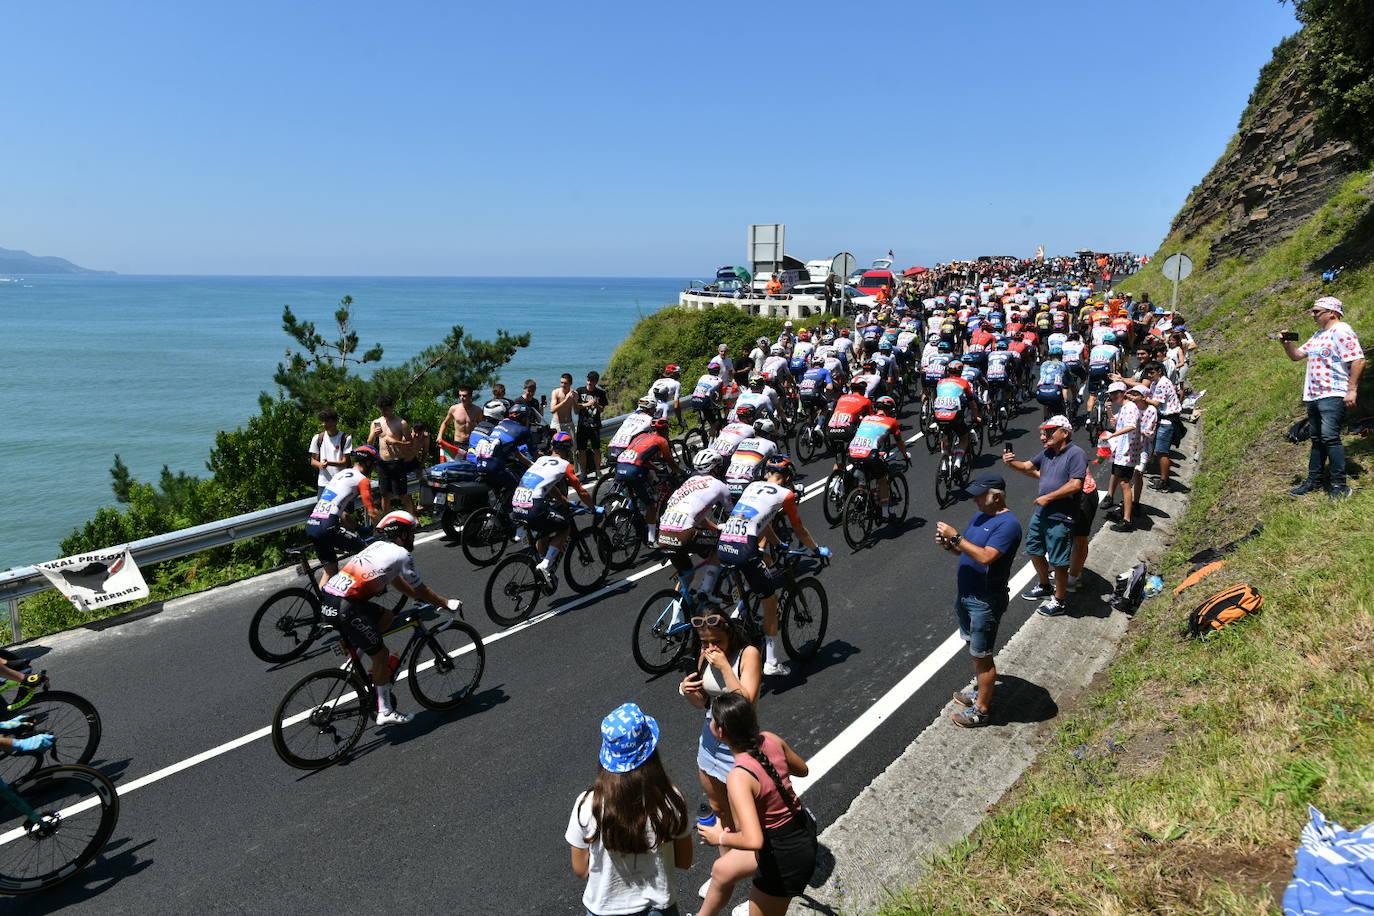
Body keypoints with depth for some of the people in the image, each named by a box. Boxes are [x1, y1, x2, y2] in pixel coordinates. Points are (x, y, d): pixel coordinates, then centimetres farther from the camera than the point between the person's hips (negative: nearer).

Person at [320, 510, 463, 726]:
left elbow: (396, 581, 32)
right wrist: (447, 603, 18)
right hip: (345, 608, -8)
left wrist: (422, 598, 38)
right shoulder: (401, 555, -3)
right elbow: (420, 590, 5)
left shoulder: (379, 546, 21)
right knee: (380, 655, 3)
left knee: (387, 618, 23)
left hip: (327, 600, 8)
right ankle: (385, 712, 10)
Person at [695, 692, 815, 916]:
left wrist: (720, 838, -19)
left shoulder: (739, 777, -33)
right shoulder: (771, 739, -12)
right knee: (722, 870, 28)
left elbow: (754, 841, -38)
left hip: (785, 855, -8)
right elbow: (803, 770, 7)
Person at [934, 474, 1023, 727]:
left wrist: (956, 537, -28)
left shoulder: (1008, 524, -21)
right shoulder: (980, 517, 8)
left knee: (982, 655, 3)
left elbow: (985, 557, -31)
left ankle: (981, 710, 16)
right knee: (974, 649, 22)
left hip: (986, 601, -9)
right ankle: (980, 690, 40)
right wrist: (948, 544, -6)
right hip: (965, 594, 9)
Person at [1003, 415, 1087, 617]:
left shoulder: (1076, 454, -15)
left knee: (1058, 562, 3)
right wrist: (1012, 462, -7)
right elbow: (1028, 466, 15)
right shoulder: (1048, 453, 9)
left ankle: (1059, 601, 19)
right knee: (1034, 550, 21)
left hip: (1060, 519, -8)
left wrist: (1047, 498, -18)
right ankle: (1044, 586, 43)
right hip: (1041, 513, 9)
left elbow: (1075, 485, -23)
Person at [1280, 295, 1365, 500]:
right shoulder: (1318, 335, 19)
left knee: (1330, 437, -15)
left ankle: (1339, 485, -11)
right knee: (1317, 439, 14)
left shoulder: (1341, 331, -10)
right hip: (1314, 396, 10)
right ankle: (1313, 481, 21)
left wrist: (1352, 390, -21)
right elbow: (1297, 355, 26)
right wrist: (1287, 343, 6)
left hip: (1333, 396, -10)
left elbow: (1358, 360, -18)